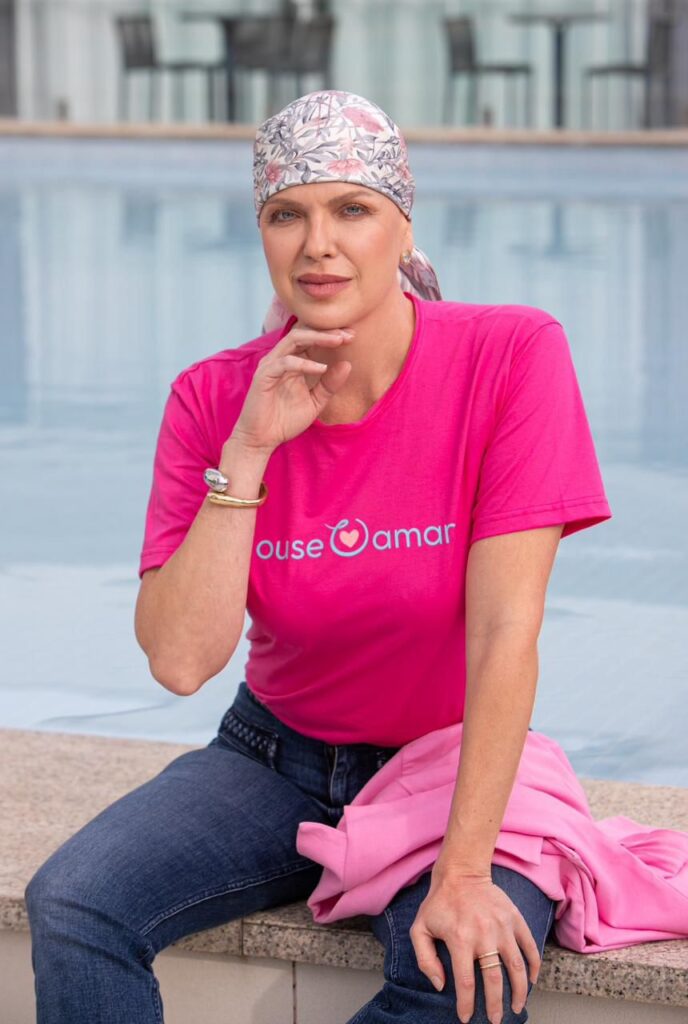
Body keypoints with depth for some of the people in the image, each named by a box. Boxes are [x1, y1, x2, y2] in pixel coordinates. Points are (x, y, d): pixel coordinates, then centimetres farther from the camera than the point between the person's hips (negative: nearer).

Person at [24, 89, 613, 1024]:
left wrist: (464, 873, -26)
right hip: (276, 762, 2)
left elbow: (505, 630, -21)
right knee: (70, 904, -22)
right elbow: (180, 659, -16)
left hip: (448, 770, -2)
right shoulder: (212, 400, -7)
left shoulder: (513, 357, -16)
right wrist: (249, 449, -23)